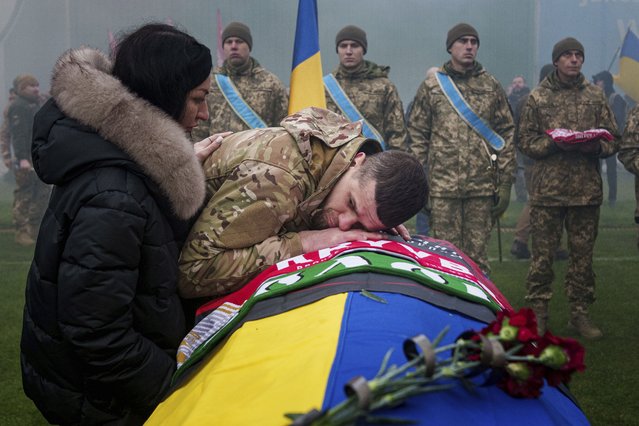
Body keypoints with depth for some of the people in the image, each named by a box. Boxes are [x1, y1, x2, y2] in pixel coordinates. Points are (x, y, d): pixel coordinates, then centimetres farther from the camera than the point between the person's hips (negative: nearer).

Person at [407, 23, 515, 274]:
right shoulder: (431, 87, 6)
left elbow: (506, 135, 9)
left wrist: (505, 184, 3)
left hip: (482, 187, 1)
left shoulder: (491, 87, 10)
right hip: (443, 187, -1)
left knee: (477, 256, 5)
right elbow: (417, 136, 6)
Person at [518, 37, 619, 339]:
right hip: (547, 190, -2)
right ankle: (538, 312, 10)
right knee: (542, 254, 0)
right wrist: (554, 143, -16)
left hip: (587, 190, 2)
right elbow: (526, 142, 2)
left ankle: (580, 313, 17)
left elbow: (613, 140, 10)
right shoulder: (537, 98, 5)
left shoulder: (595, 96, 10)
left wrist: (595, 146, -11)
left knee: (583, 255, 7)